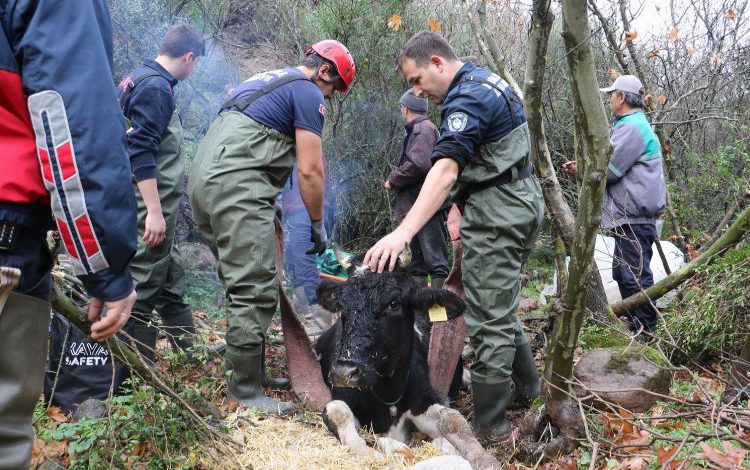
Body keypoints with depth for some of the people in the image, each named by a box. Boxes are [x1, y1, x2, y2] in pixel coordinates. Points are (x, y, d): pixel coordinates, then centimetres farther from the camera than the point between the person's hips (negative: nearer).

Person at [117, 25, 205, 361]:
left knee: (171, 280, 17)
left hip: (153, 202, 10)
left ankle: (189, 349, 28)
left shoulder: (140, 80, 15)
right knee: (144, 284, -4)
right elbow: (141, 153, -23)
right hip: (152, 201, -10)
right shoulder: (156, 87, -16)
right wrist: (154, 211, -25)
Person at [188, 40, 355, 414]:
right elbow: (310, 170, -6)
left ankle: (249, 368, 21)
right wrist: (317, 224, 7)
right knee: (256, 290, -8)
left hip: (203, 182, 10)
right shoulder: (308, 92, 0)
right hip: (237, 187, -10)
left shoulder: (266, 80, 28)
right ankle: (246, 389, -5)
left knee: (242, 284, 14)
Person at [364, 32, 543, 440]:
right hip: (521, 203, 11)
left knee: (488, 318, -5)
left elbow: (445, 169, -33)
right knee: (501, 306, 21)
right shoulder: (488, 82, 15)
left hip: (497, 213, -11)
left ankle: (489, 423, 2)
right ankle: (526, 385, 34)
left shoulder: (466, 98, -18)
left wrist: (404, 232, -42)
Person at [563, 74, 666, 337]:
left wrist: (581, 170, 0)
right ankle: (634, 326, 27)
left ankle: (645, 333, -5)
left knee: (636, 276, -9)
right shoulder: (631, 124, 21)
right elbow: (615, 166, 20)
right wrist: (584, 168, 10)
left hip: (634, 218, -11)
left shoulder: (631, 127, -14)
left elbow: (608, 170, -18)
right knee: (624, 274, 18)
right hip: (629, 216, 11)